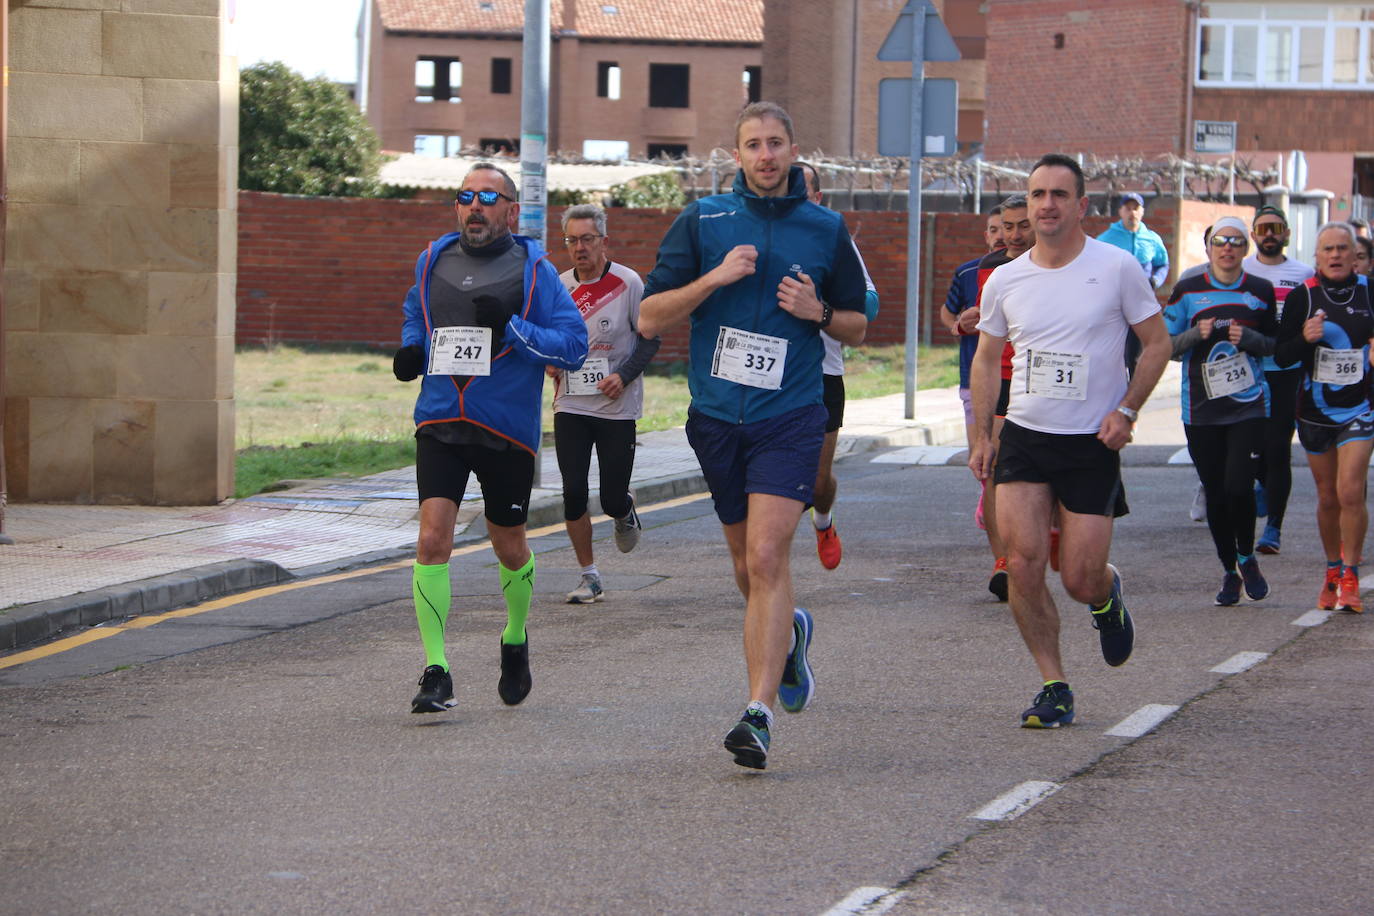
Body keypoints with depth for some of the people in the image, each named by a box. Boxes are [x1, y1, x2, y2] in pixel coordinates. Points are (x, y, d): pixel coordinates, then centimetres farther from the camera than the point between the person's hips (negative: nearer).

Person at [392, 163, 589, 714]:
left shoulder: (532, 269, -3)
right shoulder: (433, 261, 9)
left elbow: (574, 344, -7)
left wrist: (511, 327, -20)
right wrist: (411, 350, 8)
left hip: (508, 431, -2)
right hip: (440, 423, 2)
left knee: (509, 546, 11)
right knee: (432, 538, -13)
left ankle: (515, 639, 40)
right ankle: (436, 672, -11)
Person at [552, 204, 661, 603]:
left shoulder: (627, 283, -8)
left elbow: (651, 337, -2)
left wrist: (624, 376, -15)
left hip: (618, 407, -3)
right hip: (570, 405, 3)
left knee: (612, 498, -2)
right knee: (573, 494, -5)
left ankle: (625, 512, 37)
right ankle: (589, 577, 9)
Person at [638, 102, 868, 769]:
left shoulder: (826, 230, 6)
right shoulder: (702, 221, 5)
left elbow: (857, 328, 15)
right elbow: (649, 318, 1)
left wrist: (818, 311, -6)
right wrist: (715, 277, -12)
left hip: (789, 417, -2)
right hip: (716, 415, 2)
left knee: (766, 558, -16)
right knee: (746, 566, 13)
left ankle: (758, 714, -18)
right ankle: (788, 636, 45)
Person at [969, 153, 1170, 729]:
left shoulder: (1117, 267, -5)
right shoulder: (1004, 281, 3)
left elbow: (1157, 343, 2)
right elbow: (986, 359, 15)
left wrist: (1126, 410, -10)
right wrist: (983, 436, 7)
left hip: (1093, 443, -2)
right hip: (1024, 437, 2)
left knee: (1080, 580, -4)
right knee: (1023, 563, -13)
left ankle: (1107, 596, 35)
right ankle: (1053, 687, 0)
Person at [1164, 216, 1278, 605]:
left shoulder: (1261, 291, 5)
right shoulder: (1187, 291, 2)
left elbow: (1274, 344, 12)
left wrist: (1249, 337, -8)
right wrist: (1197, 334, -15)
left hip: (1248, 406, -1)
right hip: (1201, 409, 1)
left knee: (1239, 487, -13)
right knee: (1215, 493, 4)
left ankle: (1247, 558, 13)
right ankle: (1229, 572, 19)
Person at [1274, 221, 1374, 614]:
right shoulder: (1302, 296, -1)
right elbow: (1281, 357, -2)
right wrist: (1304, 338, -20)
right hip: (1315, 409, 1)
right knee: (1327, 498, 10)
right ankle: (1333, 572, 28)